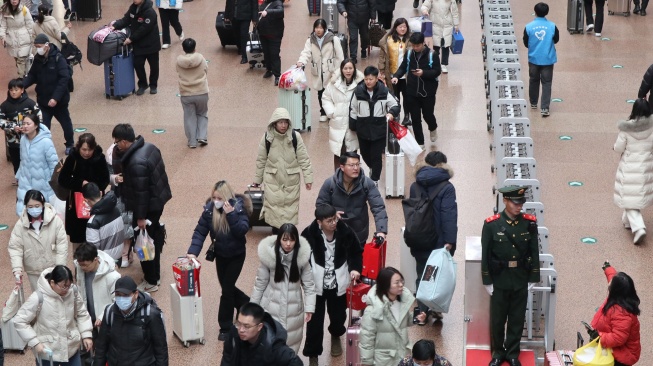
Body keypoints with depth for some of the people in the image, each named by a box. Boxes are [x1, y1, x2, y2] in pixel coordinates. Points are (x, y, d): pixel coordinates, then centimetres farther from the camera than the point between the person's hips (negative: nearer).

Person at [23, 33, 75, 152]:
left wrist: (55, 97, -29)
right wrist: (21, 85, -12)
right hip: (43, 100, 4)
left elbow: (64, 79, -24)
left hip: (58, 100, -4)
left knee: (66, 123, 17)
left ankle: (70, 145, 39)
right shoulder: (38, 59, -2)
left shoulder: (58, 59, -20)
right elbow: (32, 76, 8)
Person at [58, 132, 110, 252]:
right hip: (76, 203, 0)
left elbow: (105, 180, -2)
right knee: (77, 237, 10)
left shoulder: (99, 158, -12)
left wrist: (96, 187, -21)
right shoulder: (73, 158, -14)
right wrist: (80, 183, -18)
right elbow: (62, 180, -7)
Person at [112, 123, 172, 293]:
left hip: (148, 207, -9)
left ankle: (151, 282, 18)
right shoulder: (149, 147, -2)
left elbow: (140, 192, -26)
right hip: (158, 199, 9)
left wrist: (140, 217, -17)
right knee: (154, 239, 22)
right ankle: (154, 274, 37)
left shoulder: (136, 163, -31)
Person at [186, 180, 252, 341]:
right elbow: (200, 232, -16)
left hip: (236, 255, -4)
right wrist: (193, 251, -27)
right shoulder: (209, 209, -14)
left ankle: (225, 327, 8)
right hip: (220, 254, 4)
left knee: (227, 288, -4)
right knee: (226, 286, 15)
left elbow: (242, 230, -32)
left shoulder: (238, 207, -21)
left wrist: (231, 214, -41)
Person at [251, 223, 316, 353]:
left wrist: (309, 308, -11)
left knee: (291, 345, 14)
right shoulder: (269, 255, -15)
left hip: (293, 310, 1)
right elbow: (260, 283, -4)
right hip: (271, 309, -1)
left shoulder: (302, 257, -14)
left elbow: (309, 285, -6)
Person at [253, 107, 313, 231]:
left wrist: (308, 178, -7)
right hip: (273, 180, 0)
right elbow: (261, 160, 3)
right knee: (274, 207, -1)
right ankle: (275, 234, 13)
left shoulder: (295, 137, -11)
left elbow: (304, 159, -5)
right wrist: (257, 179, 10)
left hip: (291, 180, 0)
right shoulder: (267, 138, -8)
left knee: (291, 207, 5)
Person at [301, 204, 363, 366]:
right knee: (314, 320, 1)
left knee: (338, 316, 16)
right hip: (316, 284, -2)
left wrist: (355, 268, -16)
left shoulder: (345, 231, -14)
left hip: (338, 283, 2)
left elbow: (356, 252, 1)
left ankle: (336, 336, 52)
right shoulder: (309, 234, -20)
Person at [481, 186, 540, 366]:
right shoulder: (491, 224, -11)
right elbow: (485, 255, -6)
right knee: (497, 319, 11)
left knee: (517, 319, 12)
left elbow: (534, 252, 1)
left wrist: (533, 279, 2)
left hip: (521, 281, 2)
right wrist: (487, 281, -5)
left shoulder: (529, 223, -5)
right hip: (499, 280, -2)